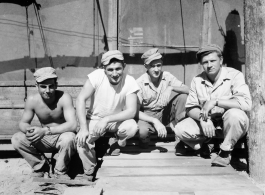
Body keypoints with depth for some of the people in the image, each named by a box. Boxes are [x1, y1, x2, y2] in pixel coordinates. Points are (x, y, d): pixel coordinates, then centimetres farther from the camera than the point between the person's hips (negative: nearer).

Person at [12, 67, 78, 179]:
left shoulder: (64, 98, -23)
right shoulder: (32, 100, -12)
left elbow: (73, 125, -33)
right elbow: (23, 123, -3)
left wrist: (46, 130, -42)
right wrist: (29, 130, -30)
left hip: (62, 136, -3)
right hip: (44, 140, 3)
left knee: (68, 138, -37)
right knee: (16, 139, -17)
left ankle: (60, 173, -8)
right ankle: (40, 168, 4)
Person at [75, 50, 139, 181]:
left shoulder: (130, 82, -21)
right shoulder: (97, 76, -22)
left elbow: (131, 111, -25)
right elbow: (81, 99, -22)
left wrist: (107, 119, -37)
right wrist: (83, 128, -31)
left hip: (117, 119, 0)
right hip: (95, 119, 0)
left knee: (132, 127, -31)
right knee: (82, 141, -27)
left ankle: (118, 144, 4)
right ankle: (88, 174, 0)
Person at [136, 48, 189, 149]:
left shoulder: (167, 76, -7)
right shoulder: (139, 83, -16)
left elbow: (188, 90, -15)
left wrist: (171, 88, -34)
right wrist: (155, 121, -32)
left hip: (165, 113, 3)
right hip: (147, 116, -3)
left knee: (182, 96, -21)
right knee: (141, 131, -37)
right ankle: (144, 140, 2)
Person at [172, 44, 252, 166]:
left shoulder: (234, 75, -16)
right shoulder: (197, 80, -1)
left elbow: (246, 103, -30)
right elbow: (190, 108, -2)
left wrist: (215, 101, -31)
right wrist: (203, 118, -23)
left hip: (231, 124, -3)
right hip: (207, 124, 4)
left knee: (235, 114, -37)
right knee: (180, 130, -19)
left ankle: (225, 151, -13)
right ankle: (202, 143, 12)